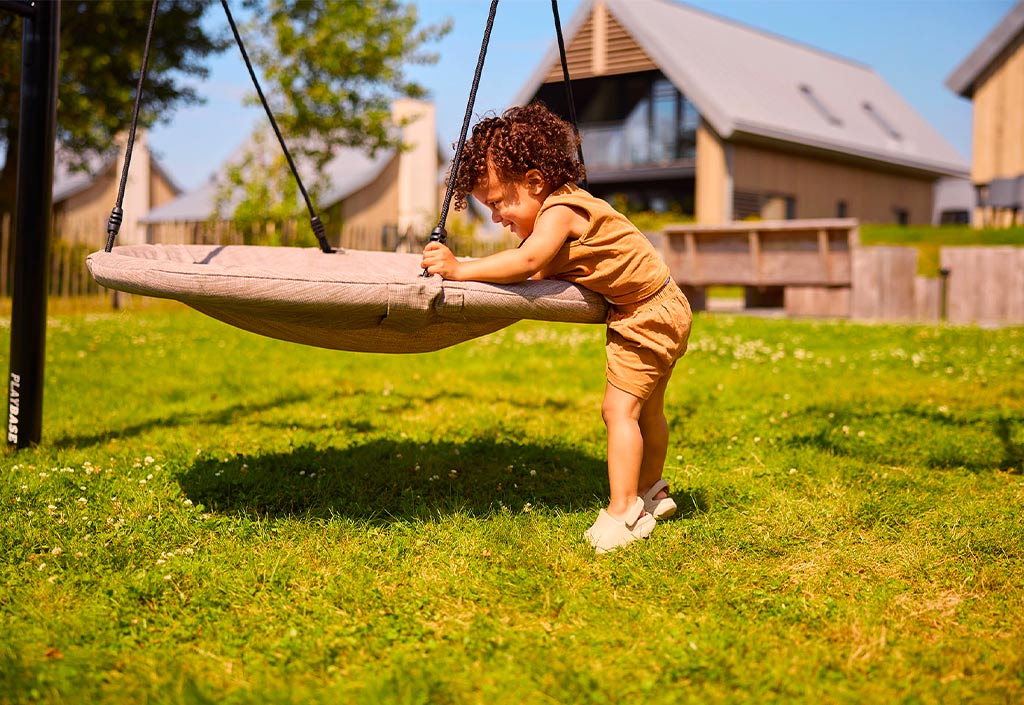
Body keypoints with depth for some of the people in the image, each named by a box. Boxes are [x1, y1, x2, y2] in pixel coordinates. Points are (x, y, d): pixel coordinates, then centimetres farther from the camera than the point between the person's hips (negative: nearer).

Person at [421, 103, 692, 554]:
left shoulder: (560, 211, -27)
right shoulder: (557, 208, 4)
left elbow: (528, 262, -43)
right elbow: (539, 270, 5)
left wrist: (461, 269, -44)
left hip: (649, 313, -10)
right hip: (657, 312, 10)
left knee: (619, 409, -16)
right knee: (643, 411, 22)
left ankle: (623, 513, -13)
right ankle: (651, 493, 39)